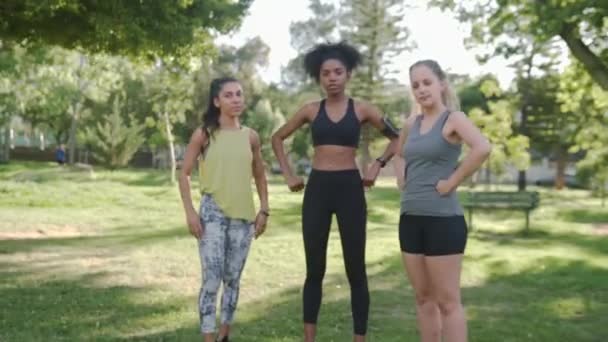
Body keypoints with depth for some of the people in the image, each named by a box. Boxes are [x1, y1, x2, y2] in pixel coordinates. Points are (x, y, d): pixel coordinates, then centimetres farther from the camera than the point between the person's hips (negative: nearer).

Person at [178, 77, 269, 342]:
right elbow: (184, 174, -1)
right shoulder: (204, 134, -3)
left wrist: (264, 210, 9)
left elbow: (260, 176, 15)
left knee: (233, 279, 10)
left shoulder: (251, 136, 6)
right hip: (212, 213, -3)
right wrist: (190, 212, -9)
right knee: (212, 280, -8)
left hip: (244, 216, 3)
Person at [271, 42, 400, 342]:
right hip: (317, 189, 2)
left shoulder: (361, 109, 1)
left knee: (355, 270, 3)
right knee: (314, 269, 7)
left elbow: (397, 138, 12)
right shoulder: (311, 110, 5)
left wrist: (378, 164, -1)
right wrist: (288, 174, 8)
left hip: (350, 188, -2)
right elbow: (278, 138, 17)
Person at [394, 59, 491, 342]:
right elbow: (399, 152, 33)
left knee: (447, 301, -1)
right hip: (410, 218, 7)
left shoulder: (453, 119, -8)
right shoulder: (412, 123, 12)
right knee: (423, 298, 14)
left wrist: (451, 182, -20)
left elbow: (482, 148, -28)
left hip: (442, 219, -7)